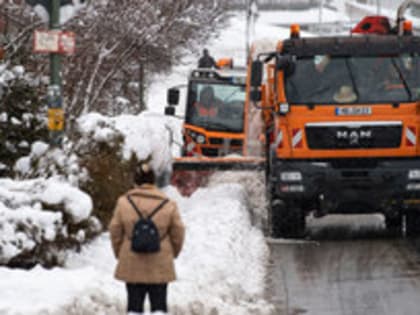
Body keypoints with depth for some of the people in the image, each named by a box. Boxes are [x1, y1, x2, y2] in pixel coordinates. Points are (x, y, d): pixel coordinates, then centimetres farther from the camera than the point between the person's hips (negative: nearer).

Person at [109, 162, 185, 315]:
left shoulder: (124, 202, -5)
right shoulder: (168, 205, -6)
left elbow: (115, 231, 0)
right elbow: (178, 233, 0)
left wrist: (119, 253, 16)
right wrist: (172, 254, 18)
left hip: (132, 264, 1)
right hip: (159, 266, -1)